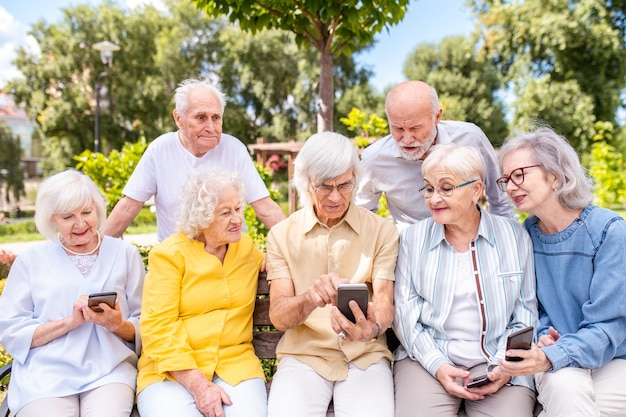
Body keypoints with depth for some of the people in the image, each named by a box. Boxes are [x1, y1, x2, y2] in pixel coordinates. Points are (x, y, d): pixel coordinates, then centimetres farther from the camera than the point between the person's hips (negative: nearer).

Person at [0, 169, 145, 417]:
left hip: (110, 370, 0)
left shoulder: (125, 254, 10)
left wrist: (117, 325, -12)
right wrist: (70, 321, -10)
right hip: (44, 374, 0)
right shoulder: (32, 259, 9)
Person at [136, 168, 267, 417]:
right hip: (173, 369, -2)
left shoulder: (247, 248, 10)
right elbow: (158, 327, -9)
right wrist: (198, 385, -17)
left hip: (234, 365, 3)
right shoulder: (169, 254, -2)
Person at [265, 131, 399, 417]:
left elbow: (384, 302, -6)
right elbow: (278, 316, -6)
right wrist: (309, 299, -29)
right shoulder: (282, 234, 1)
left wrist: (373, 327, -31)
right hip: (304, 354, 0)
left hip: (365, 355, 0)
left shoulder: (382, 230, 1)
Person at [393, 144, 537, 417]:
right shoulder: (413, 238, 5)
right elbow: (404, 311, 1)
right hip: (427, 359, 0)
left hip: (496, 362, 1)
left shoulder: (514, 235, 4)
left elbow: (525, 314, 5)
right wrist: (437, 365, -11)